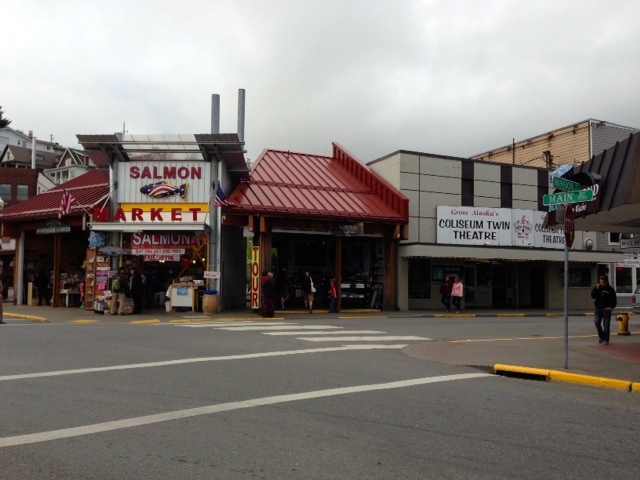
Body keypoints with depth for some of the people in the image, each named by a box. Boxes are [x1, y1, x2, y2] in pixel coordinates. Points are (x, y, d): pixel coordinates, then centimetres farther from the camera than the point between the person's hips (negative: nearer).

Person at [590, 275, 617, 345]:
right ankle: (601, 336, 7)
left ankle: (606, 340, 7)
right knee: (597, 322, -12)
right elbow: (593, 296, -5)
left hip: (606, 309, -2)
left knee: (606, 325, 0)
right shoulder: (597, 288, 6)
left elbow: (614, 300, 5)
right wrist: (596, 289, -14)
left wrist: (611, 307, -8)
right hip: (598, 309, 2)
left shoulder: (610, 289, 0)